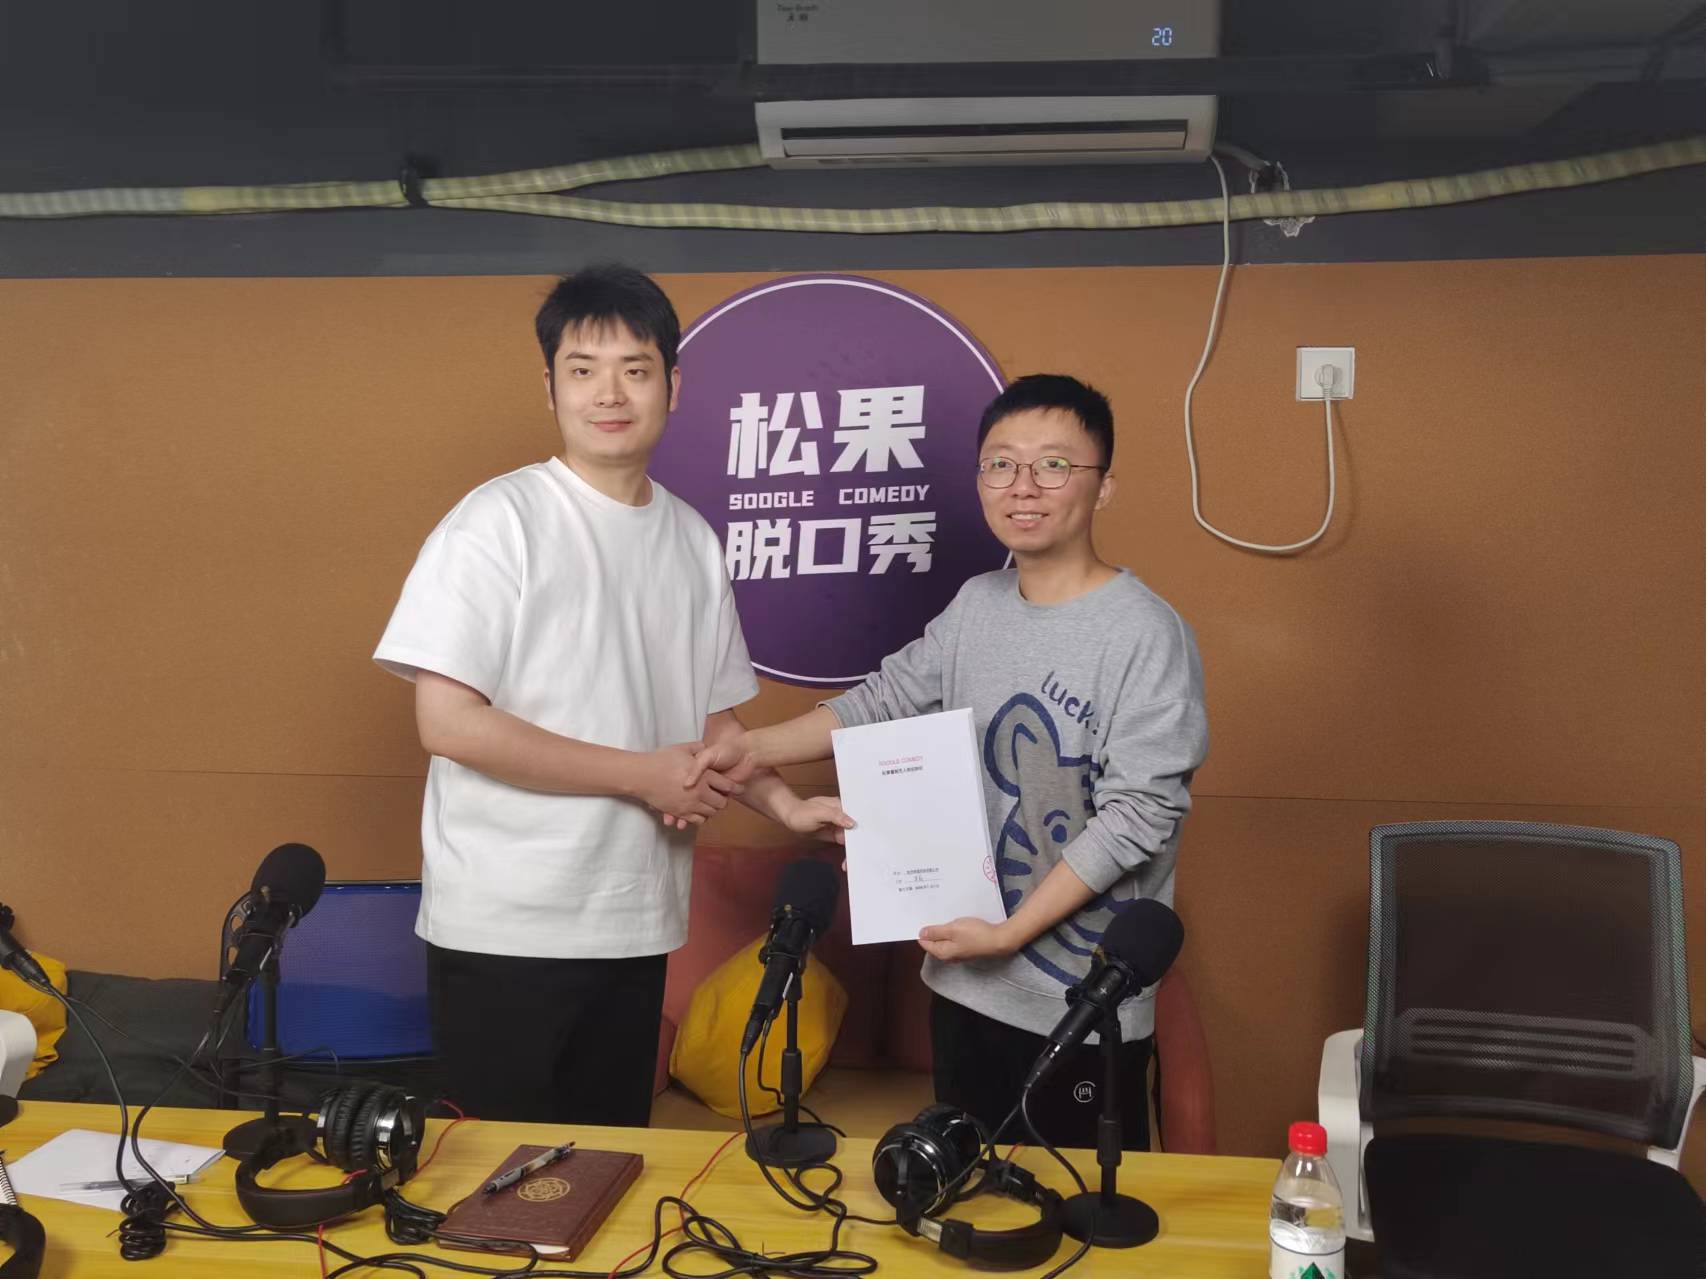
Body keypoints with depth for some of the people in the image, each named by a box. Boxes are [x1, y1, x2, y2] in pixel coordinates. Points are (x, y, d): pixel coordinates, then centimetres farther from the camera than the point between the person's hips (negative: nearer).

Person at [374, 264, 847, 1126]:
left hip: (635, 926, 6)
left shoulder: (693, 542, 8)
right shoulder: (500, 521, -10)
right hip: (505, 929, -5)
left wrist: (786, 806, -1)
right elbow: (449, 722, -17)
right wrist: (643, 775, -14)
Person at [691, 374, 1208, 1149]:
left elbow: (1138, 814, -19)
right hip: (966, 981, 7)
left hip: (1085, 1004, -6)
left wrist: (1011, 932, -19)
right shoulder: (976, 605, 5)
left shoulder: (1145, 633, -17)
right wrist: (753, 750, -1)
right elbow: (886, 699, 11)